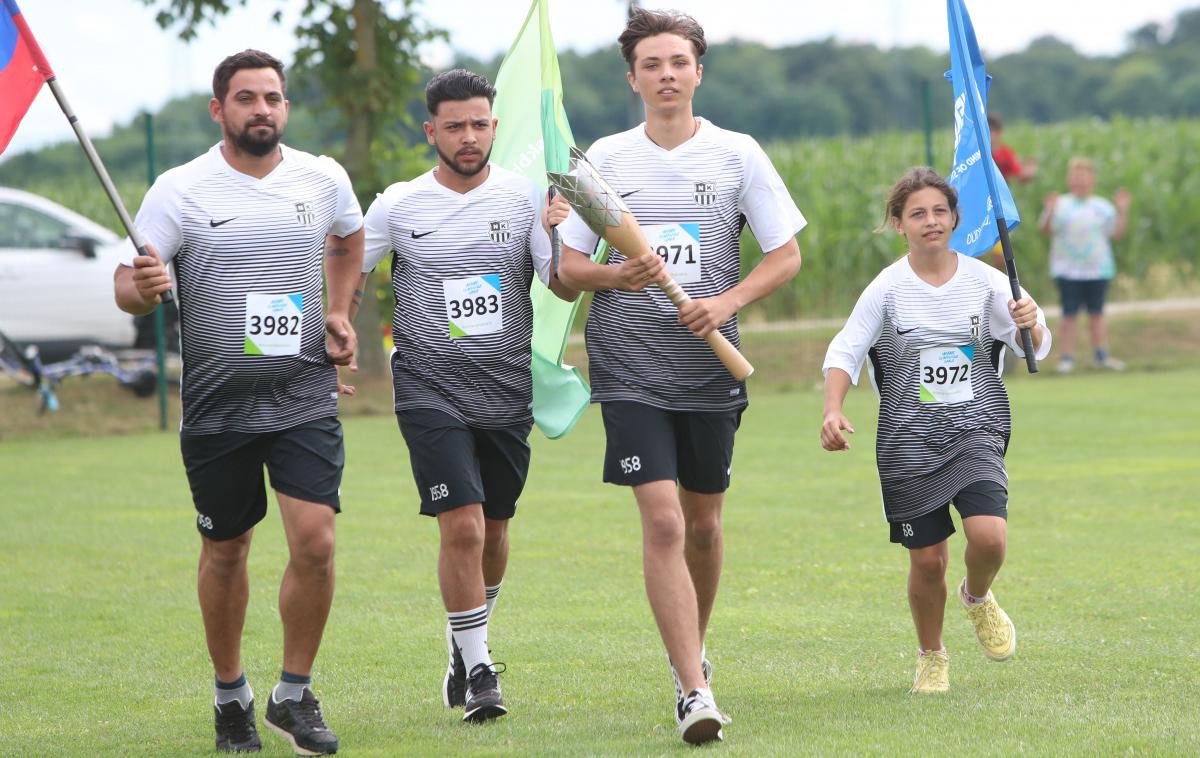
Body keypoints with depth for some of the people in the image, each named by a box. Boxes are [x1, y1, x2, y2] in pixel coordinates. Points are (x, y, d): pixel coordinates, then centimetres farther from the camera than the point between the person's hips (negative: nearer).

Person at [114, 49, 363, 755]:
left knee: (315, 542, -13)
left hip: (304, 397, 1)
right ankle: (231, 693, 28)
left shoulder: (325, 179, 3)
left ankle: (296, 695, 3)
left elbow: (349, 239, 25)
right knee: (225, 552, 9)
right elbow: (129, 286, -9)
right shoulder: (181, 190, -6)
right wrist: (142, 287, -33)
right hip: (217, 401, -1)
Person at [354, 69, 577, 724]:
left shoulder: (523, 197, 1)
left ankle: (465, 640, 36)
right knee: (462, 527, -15)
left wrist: (562, 237, -21)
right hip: (430, 389, -2)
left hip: (507, 391, 2)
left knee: (493, 531, 12)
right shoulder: (398, 205, -1)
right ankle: (477, 669, -4)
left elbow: (565, 290, -3)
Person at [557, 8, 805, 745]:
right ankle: (695, 690, -16)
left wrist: (728, 302, -14)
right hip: (630, 371, -1)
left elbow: (787, 255, 3)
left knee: (704, 521, 12)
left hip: (711, 369, 1)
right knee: (663, 521, -13)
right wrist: (618, 276, -16)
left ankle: (691, 648, 37)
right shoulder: (606, 159, 3)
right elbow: (568, 267, 5)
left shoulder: (737, 154, 1)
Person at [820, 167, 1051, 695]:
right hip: (908, 440, -1)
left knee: (989, 536, -21)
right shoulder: (887, 288, -4)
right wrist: (833, 411, -18)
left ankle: (977, 597, 15)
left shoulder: (983, 280, 1)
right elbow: (845, 352, -2)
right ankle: (931, 656, 26)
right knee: (928, 559, 0)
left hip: (976, 432, 1)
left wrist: (1030, 325, -19)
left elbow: (1034, 349, 4)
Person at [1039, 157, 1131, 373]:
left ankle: (1102, 355, 16)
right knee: (1069, 314, 1)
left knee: (1096, 313, 9)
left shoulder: (1102, 207, 5)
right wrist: (1049, 211, -24)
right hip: (1068, 271, -2)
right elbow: (1045, 229, -8)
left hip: (1098, 268, 2)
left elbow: (1116, 233, 6)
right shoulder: (1061, 206, -2)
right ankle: (1067, 357, 5)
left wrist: (1122, 211, -3)